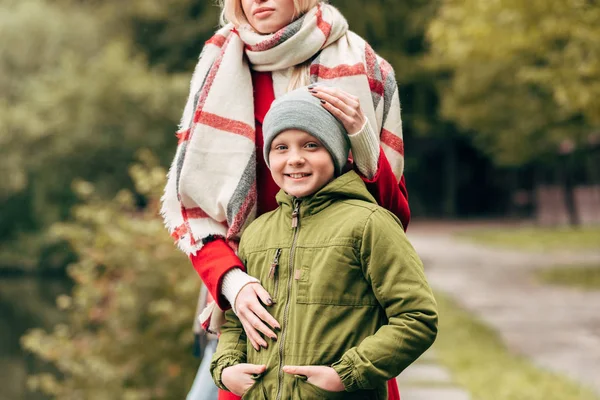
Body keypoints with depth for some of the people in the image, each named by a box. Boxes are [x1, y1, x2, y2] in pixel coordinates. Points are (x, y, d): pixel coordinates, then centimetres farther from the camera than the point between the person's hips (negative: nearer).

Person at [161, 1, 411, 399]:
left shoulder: (361, 71, 3)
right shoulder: (222, 70, 6)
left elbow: (395, 215, 2)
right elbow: (191, 203, 2)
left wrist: (362, 137, -15)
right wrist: (230, 281, -14)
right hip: (257, 305, 1)